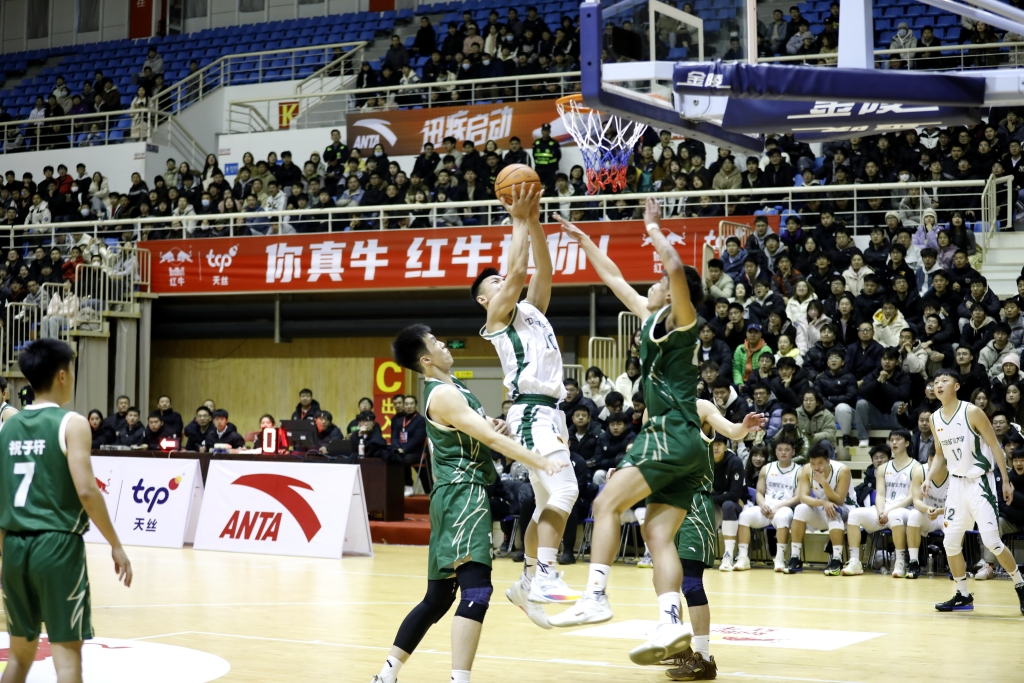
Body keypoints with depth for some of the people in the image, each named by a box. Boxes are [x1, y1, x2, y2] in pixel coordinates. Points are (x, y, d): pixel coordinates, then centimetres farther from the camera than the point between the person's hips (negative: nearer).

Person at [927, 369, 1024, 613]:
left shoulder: (972, 412, -12)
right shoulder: (935, 419, 6)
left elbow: (995, 446, -8)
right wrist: (929, 479, 1)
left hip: (979, 482, -6)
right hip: (957, 484, 6)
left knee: (991, 541, -12)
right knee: (950, 542, 2)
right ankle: (963, 596, 14)